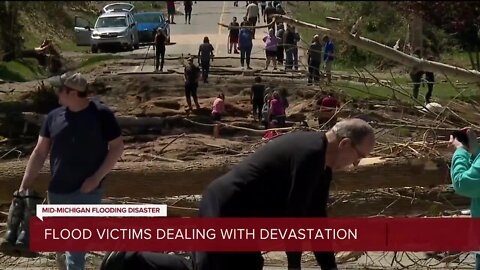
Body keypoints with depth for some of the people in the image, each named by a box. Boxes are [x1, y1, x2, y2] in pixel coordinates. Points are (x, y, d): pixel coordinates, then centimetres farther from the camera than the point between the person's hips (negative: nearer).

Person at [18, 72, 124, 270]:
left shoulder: (101, 114, -10)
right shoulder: (54, 116, 3)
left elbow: (117, 147, -5)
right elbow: (39, 152, 6)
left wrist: (97, 177, -13)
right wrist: (24, 186, 2)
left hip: (87, 192, -5)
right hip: (57, 192, 5)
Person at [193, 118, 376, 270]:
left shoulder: (320, 159, 9)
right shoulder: (310, 154, -23)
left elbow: (316, 215, 13)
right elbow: (295, 213, -21)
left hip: (232, 207, 11)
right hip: (225, 210, -11)